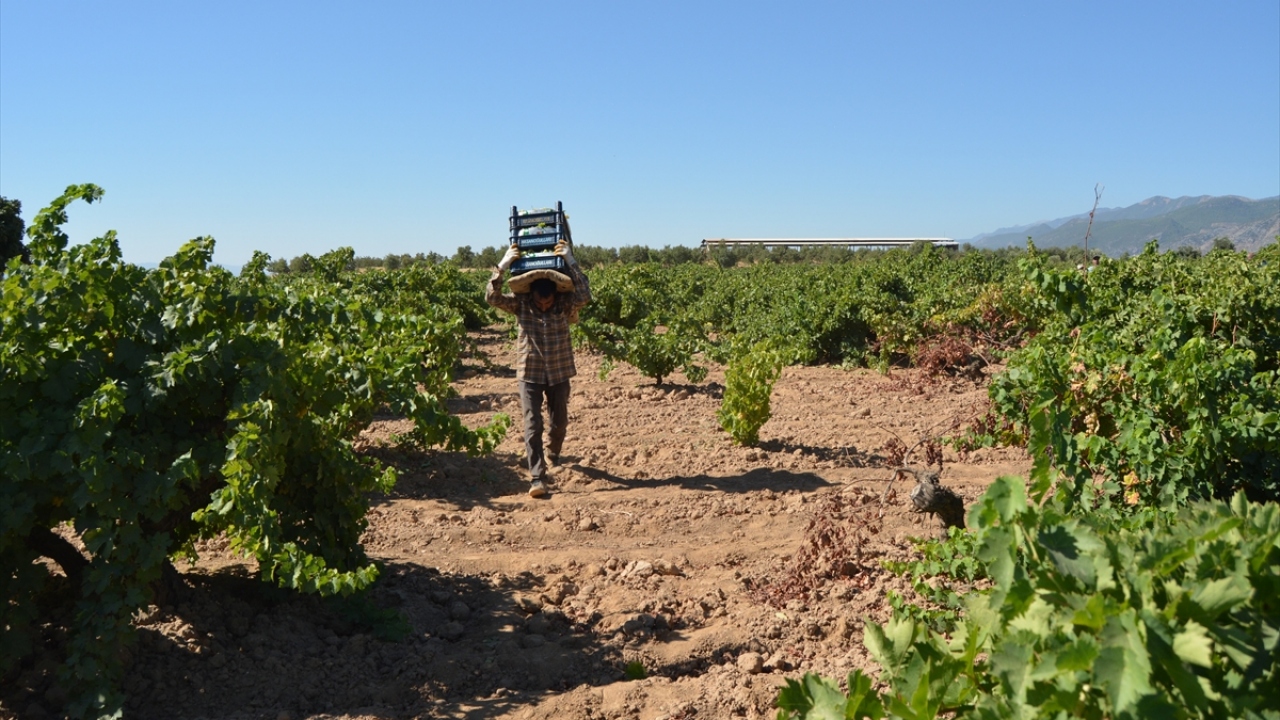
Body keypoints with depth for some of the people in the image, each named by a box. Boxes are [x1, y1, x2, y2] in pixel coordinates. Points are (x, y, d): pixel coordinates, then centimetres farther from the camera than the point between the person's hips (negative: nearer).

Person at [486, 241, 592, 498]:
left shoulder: (565, 305, -10)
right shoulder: (521, 303, -9)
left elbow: (584, 295, -27)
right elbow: (492, 297, -19)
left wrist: (571, 262, -29)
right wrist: (503, 265, -27)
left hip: (559, 373, 1)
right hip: (530, 373, -1)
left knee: (559, 422, 16)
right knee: (532, 425, -9)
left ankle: (552, 454, 48)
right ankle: (537, 477, -8)